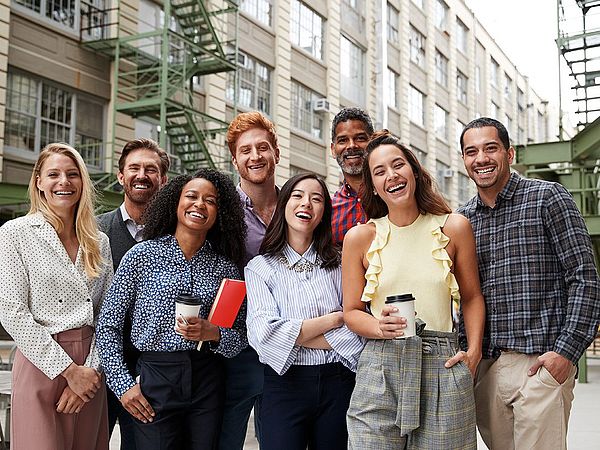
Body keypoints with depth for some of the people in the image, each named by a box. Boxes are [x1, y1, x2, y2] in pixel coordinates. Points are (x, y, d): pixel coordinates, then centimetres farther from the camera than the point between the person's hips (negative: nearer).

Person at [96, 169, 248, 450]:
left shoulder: (225, 267, 5)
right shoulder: (142, 255, -2)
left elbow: (241, 337, 8)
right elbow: (108, 326, 1)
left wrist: (213, 334, -12)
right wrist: (122, 383, -4)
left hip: (207, 383, 3)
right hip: (155, 380, -2)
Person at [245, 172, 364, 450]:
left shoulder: (339, 263, 6)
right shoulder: (260, 267, 1)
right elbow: (263, 334, -13)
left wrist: (293, 336, -11)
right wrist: (333, 319, -10)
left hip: (337, 384, 2)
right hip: (285, 384, -2)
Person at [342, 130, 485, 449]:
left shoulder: (453, 228, 6)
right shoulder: (359, 237, 4)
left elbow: (471, 297, 14)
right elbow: (352, 311, 8)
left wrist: (473, 351, 1)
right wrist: (381, 328, -12)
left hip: (443, 367, 1)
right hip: (380, 369, 0)